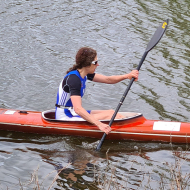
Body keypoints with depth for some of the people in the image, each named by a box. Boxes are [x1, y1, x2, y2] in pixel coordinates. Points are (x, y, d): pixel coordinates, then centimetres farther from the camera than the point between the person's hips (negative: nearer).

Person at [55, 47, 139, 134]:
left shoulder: (82, 73, 5)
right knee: (110, 115, -13)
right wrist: (99, 124, -43)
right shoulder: (74, 79, -26)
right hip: (65, 119, -10)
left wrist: (127, 76, -10)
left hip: (71, 113, 10)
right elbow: (78, 109, -36)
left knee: (112, 113, 2)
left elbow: (107, 79, 7)